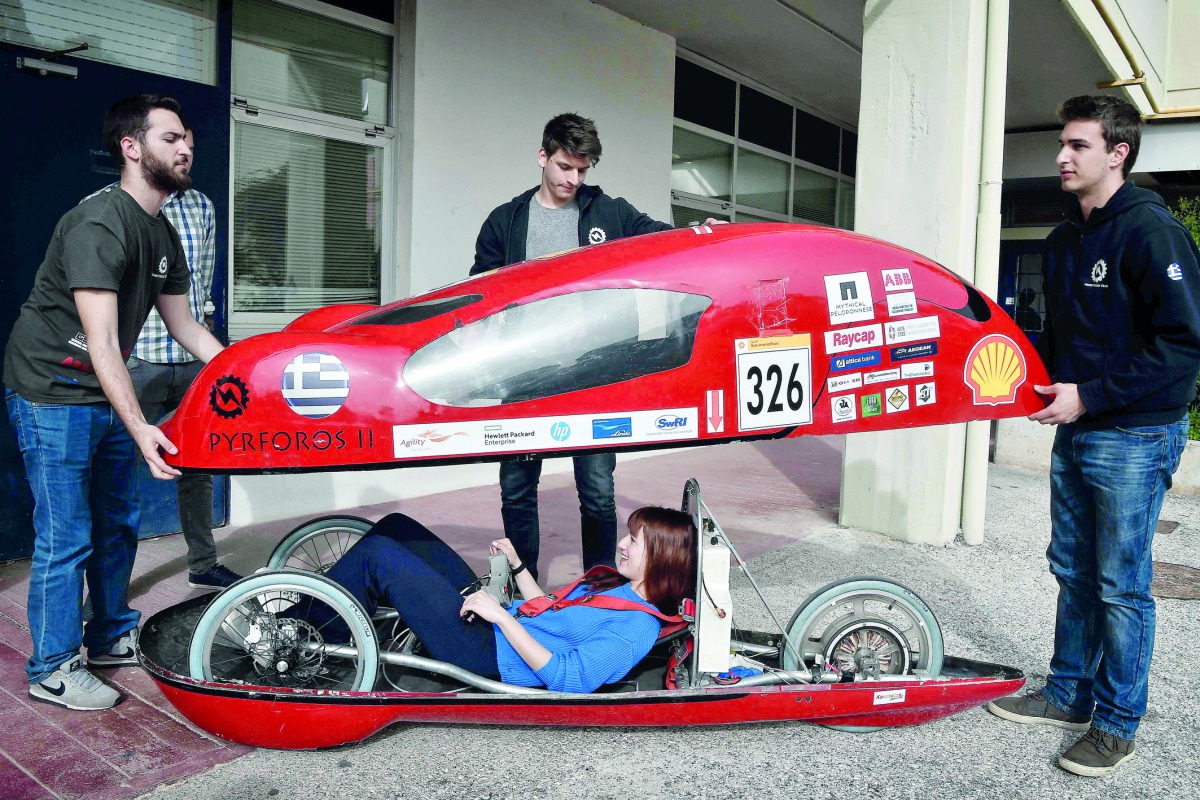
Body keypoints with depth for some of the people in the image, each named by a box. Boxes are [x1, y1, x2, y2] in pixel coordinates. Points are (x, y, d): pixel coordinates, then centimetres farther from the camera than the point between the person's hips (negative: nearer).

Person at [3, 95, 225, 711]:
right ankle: (52, 670, 13)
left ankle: (110, 637, 32)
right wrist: (139, 428, -35)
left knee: (118, 523, 16)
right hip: (53, 394, -9)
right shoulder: (99, 225, -22)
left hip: (107, 395, 9)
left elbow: (183, 324, 13)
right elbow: (102, 341, -28)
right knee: (66, 536, -3)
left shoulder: (163, 236, 7)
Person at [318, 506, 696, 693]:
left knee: (377, 554, -12)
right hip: (493, 623, 10)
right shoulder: (620, 586, 9)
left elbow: (565, 679, -27)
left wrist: (502, 616, -24)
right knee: (396, 526, 8)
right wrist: (516, 564, 13)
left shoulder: (637, 627, -19)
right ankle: (319, 605, 21)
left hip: (488, 654, -10)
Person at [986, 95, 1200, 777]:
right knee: (1073, 571, 15)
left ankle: (1117, 723, 16)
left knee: (1121, 586, 1)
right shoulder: (1065, 240, 12)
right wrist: (1044, 383, 5)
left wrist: (1089, 395, -20)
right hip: (1076, 433, 8)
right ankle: (1069, 694, 29)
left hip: (1135, 438, -8)